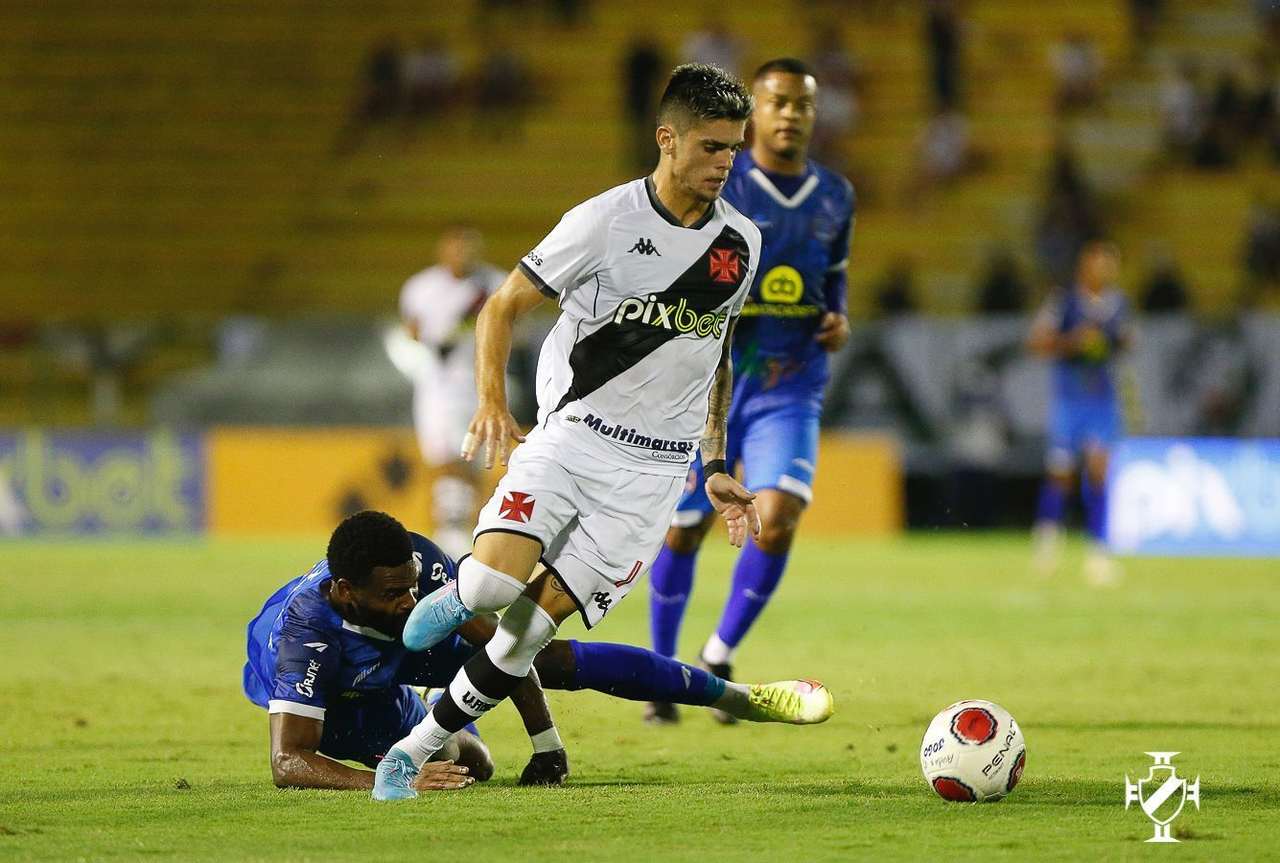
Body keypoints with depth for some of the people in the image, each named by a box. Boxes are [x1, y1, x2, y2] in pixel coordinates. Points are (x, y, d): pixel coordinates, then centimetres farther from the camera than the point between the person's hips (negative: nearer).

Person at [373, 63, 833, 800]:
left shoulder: (741, 243, 6)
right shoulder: (606, 221, -8)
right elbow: (504, 306, -3)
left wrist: (717, 468, 17)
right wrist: (493, 401, -18)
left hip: (654, 469, 2)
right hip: (572, 434, -2)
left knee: (531, 627, -7)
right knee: (495, 582, -24)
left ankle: (418, 747, 7)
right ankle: (460, 596, 14)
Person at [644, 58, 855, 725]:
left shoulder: (834, 197, 7)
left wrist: (839, 321, 3)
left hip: (791, 389, 2)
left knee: (778, 520, -18)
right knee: (683, 531, 5)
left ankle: (719, 657, 4)